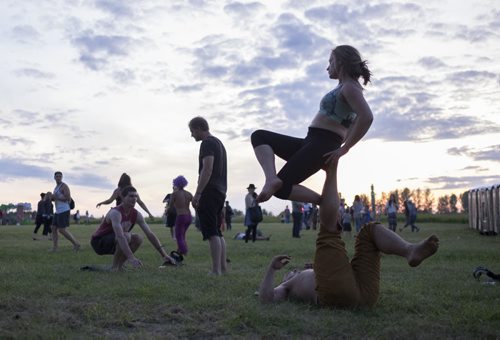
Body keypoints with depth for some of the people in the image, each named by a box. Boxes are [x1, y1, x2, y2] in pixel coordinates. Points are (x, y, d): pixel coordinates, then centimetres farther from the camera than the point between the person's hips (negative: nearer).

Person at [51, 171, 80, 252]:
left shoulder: (64, 186, -10)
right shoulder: (56, 187, 19)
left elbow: (68, 198, -19)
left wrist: (56, 197, -17)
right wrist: (53, 198, 5)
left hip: (64, 211, -9)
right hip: (58, 211, 9)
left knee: (62, 230, -10)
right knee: (54, 228, 4)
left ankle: (76, 244, -2)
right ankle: (54, 248, 5)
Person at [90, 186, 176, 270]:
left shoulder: (136, 215, -5)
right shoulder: (115, 213, -28)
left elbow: (150, 234, -6)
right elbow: (120, 237, -42)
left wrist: (164, 255, -13)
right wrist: (131, 258, -51)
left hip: (113, 241, 8)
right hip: (99, 242, -8)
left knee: (138, 238, -11)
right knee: (126, 236, -31)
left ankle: (119, 266, 1)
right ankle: (114, 267, -16)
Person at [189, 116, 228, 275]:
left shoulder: (208, 143, -8)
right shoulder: (219, 143, 22)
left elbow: (207, 169, -20)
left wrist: (197, 194, -22)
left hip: (209, 191, -10)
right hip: (220, 191, 10)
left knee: (211, 232, -11)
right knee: (217, 232, 12)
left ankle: (216, 270, -13)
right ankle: (223, 267, 12)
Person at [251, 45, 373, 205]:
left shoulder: (349, 87, -9)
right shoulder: (344, 88, 21)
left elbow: (367, 117, -25)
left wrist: (344, 148, -20)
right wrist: (340, 142, 16)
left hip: (322, 145, -11)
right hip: (312, 143, 11)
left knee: (281, 189, -14)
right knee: (259, 136, 2)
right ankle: (272, 179, -22)